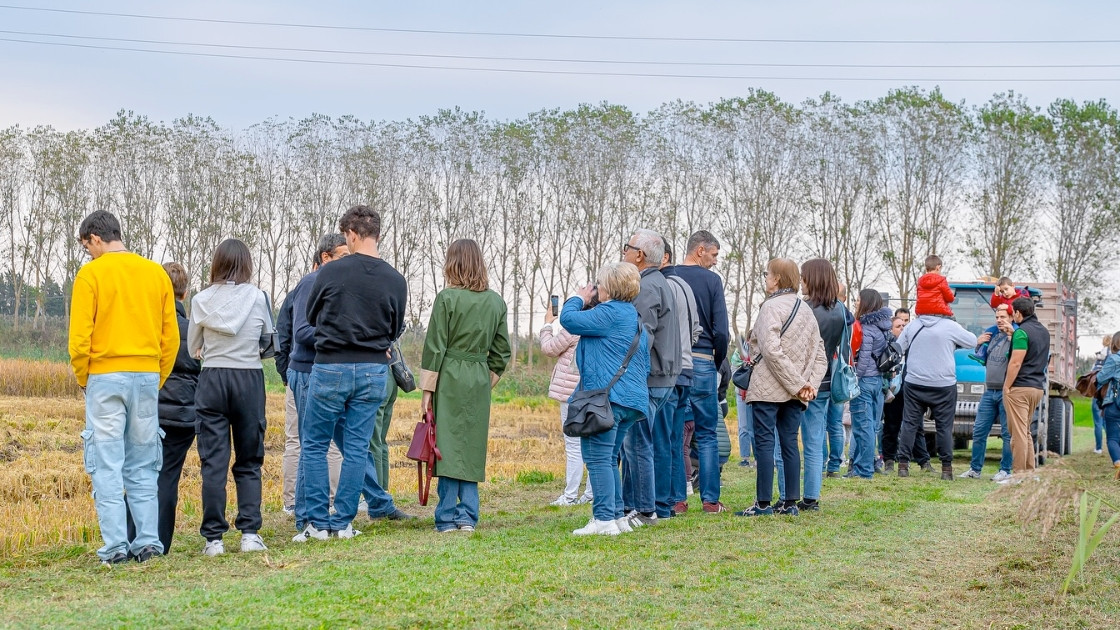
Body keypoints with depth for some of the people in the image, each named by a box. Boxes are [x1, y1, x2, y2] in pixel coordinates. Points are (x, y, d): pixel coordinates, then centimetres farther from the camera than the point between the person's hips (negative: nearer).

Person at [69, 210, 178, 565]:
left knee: (107, 465, 0)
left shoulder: (90, 274, -5)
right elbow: (171, 337, 8)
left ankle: (115, 546, -2)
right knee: (143, 466, 10)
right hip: (148, 376, 4)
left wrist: (82, 380, 5)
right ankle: (148, 541, 7)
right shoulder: (157, 273, 8)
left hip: (105, 377, -4)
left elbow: (79, 337, -9)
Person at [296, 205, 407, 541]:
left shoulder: (331, 271, -8)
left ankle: (318, 522, 6)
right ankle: (344, 522, 9)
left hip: (331, 367, -3)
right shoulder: (395, 281, -1)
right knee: (357, 447, 9)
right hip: (374, 371, 3)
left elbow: (311, 316, 6)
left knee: (314, 445, 8)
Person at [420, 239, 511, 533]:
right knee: (472, 446, 10)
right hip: (480, 381, 4)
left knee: (448, 443, 0)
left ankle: (447, 517, 2)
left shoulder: (447, 298, -7)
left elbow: (435, 346, -7)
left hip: (450, 377, -4)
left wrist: (427, 389, -3)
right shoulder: (496, 302, 7)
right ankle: (468, 516, 9)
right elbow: (502, 350, 10)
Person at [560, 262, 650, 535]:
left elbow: (569, 320, -15)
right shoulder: (635, 317, 19)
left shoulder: (610, 312, -12)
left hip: (606, 397, -10)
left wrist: (577, 299, 5)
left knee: (598, 458, -7)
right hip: (632, 399, 10)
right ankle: (618, 516, 17)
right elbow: (645, 364, 25)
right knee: (609, 459, 17)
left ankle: (604, 519, -9)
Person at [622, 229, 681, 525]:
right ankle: (661, 506, 19)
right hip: (665, 378, 10)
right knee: (659, 443, 13)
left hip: (647, 378, -10)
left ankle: (644, 509, -4)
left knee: (636, 444, -7)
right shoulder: (661, 283, 18)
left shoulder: (647, 287, -14)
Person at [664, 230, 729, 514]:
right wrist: (718, 362, 9)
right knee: (707, 434, 6)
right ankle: (710, 499, 5)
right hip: (701, 361, -2)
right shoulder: (711, 280, -2)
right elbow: (721, 330, -6)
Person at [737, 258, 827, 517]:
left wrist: (796, 383, -17)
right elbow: (820, 354, 12)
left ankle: (763, 503, -3)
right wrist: (810, 383, 1)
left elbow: (771, 350, -20)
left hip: (769, 388, -7)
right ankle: (790, 502, 12)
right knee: (790, 443, 10)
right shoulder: (806, 311, 15)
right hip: (796, 393, 7)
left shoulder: (771, 306, -9)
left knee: (764, 442, -3)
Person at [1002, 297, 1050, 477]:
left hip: (1020, 388, -9)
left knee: (1018, 433, -6)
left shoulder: (1022, 332, -13)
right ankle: (1030, 471, 17)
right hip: (1038, 387, 9)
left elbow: (1016, 363, -18)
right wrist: (1012, 336, 24)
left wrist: (1007, 387, -11)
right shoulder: (1044, 331, 15)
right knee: (1026, 432, 17)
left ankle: (1019, 474, -6)